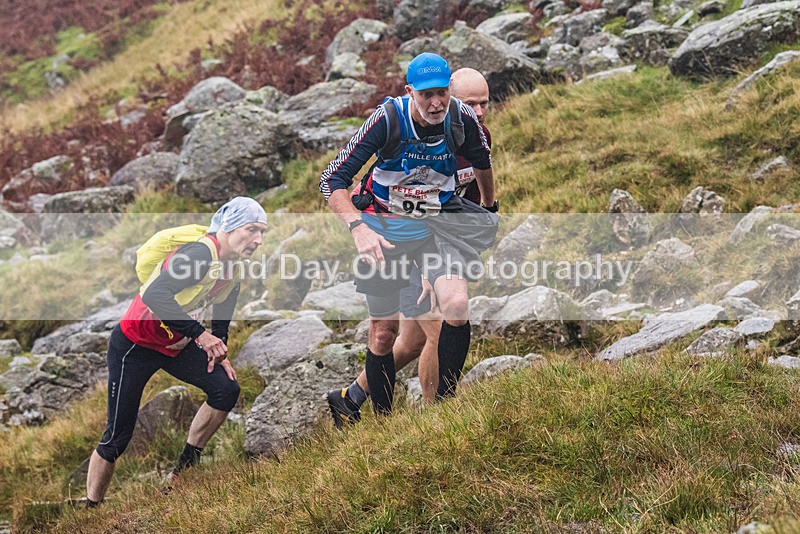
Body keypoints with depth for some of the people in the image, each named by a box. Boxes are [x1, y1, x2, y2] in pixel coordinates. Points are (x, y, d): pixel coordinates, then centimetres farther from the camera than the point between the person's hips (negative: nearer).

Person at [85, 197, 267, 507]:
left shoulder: (234, 266, -2)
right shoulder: (200, 254, -30)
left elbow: (222, 315, 15)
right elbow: (155, 296, -43)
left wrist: (219, 350, 0)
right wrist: (201, 335, -41)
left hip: (176, 344, 8)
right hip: (134, 345, -7)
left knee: (226, 388, -10)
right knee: (117, 438, -3)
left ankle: (183, 471, 5)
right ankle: (90, 508, 14)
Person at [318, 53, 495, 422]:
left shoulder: (462, 119, -15)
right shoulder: (388, 119, -23)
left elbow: (482, 161, 10)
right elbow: (332, 180, -23)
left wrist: (489, 209, 24)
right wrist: (358, 229, -37)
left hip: (435, 226, 2)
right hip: (384, 229, -2)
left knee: (457, 306, -23)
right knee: (384, 332, 2)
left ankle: (444, 403, -6)